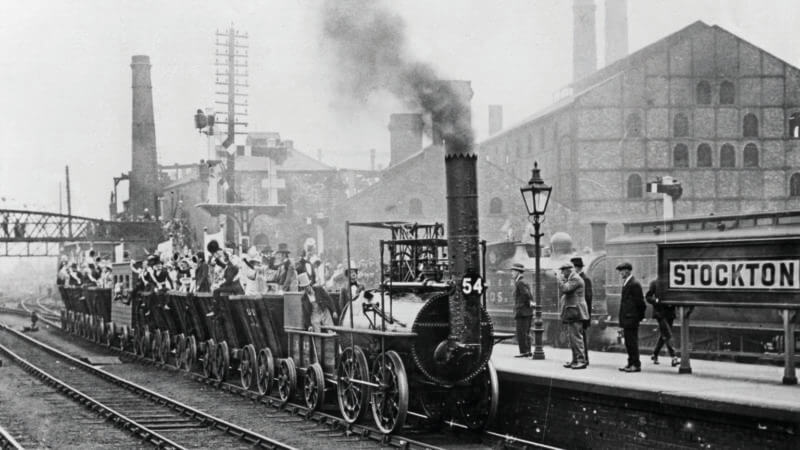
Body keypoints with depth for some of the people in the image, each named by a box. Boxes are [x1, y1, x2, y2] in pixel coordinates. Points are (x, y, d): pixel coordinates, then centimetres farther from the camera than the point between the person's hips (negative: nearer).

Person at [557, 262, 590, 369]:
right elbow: (564, 293, 24)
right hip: (570, 313, 11)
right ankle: (575, 360, 17)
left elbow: (564, 289, -22)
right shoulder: (570, 279, 20)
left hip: (575, 312, -11)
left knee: (576, 336, -11)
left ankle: (582, 360, -12)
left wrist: (560, 279, -10)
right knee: (571, 337, 12)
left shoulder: (575, 279, -13)